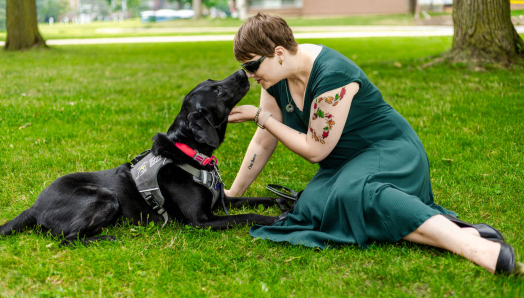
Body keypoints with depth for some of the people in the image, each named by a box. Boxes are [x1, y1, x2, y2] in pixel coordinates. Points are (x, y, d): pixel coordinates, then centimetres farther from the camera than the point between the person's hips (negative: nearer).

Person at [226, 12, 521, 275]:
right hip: (346, 164, 8)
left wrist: (260, 116, -10)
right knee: (314, 206, -24)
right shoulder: (276, 78, 1)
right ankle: (440, 224, -27)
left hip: (391, 151, -8)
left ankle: (471, 244, -48)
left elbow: (314, 150, -17)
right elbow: (264, 142, 11)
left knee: (356, 194, -40)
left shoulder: (331, 75, -24)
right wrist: (232, 194, 13)